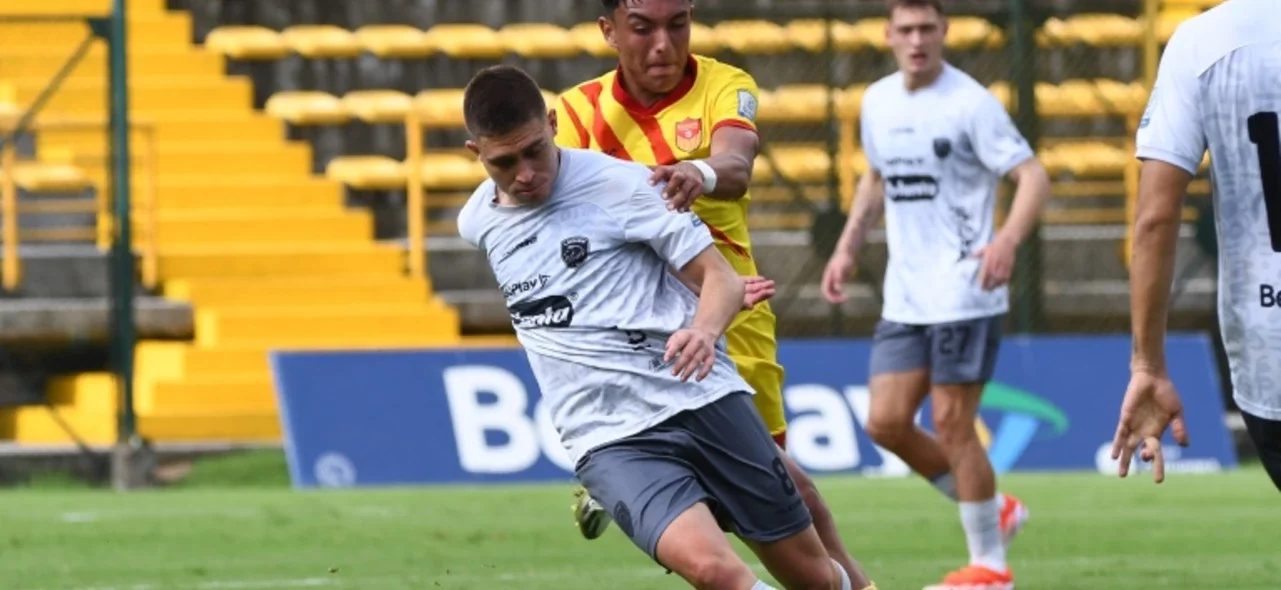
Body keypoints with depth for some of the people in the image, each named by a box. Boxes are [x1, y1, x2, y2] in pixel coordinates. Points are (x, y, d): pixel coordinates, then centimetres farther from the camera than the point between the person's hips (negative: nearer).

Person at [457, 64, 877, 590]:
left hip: (702, 402, -1)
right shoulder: (477, 225, 8)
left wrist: (705, 329, -26)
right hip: (610, 443, 1)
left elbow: (722, 279, -5)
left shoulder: (620, 183, -6)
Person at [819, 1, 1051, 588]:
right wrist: (847, 248, 16)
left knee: (951, 425, -7)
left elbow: (1033, 176, -16)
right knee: (886, 423, 2)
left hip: (964, 293, -7)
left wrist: (1007, 240, -32)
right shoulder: (878, 102, 10)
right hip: (904, 296, 7)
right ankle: (994, 511, 20)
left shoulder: (970, 103, -11)